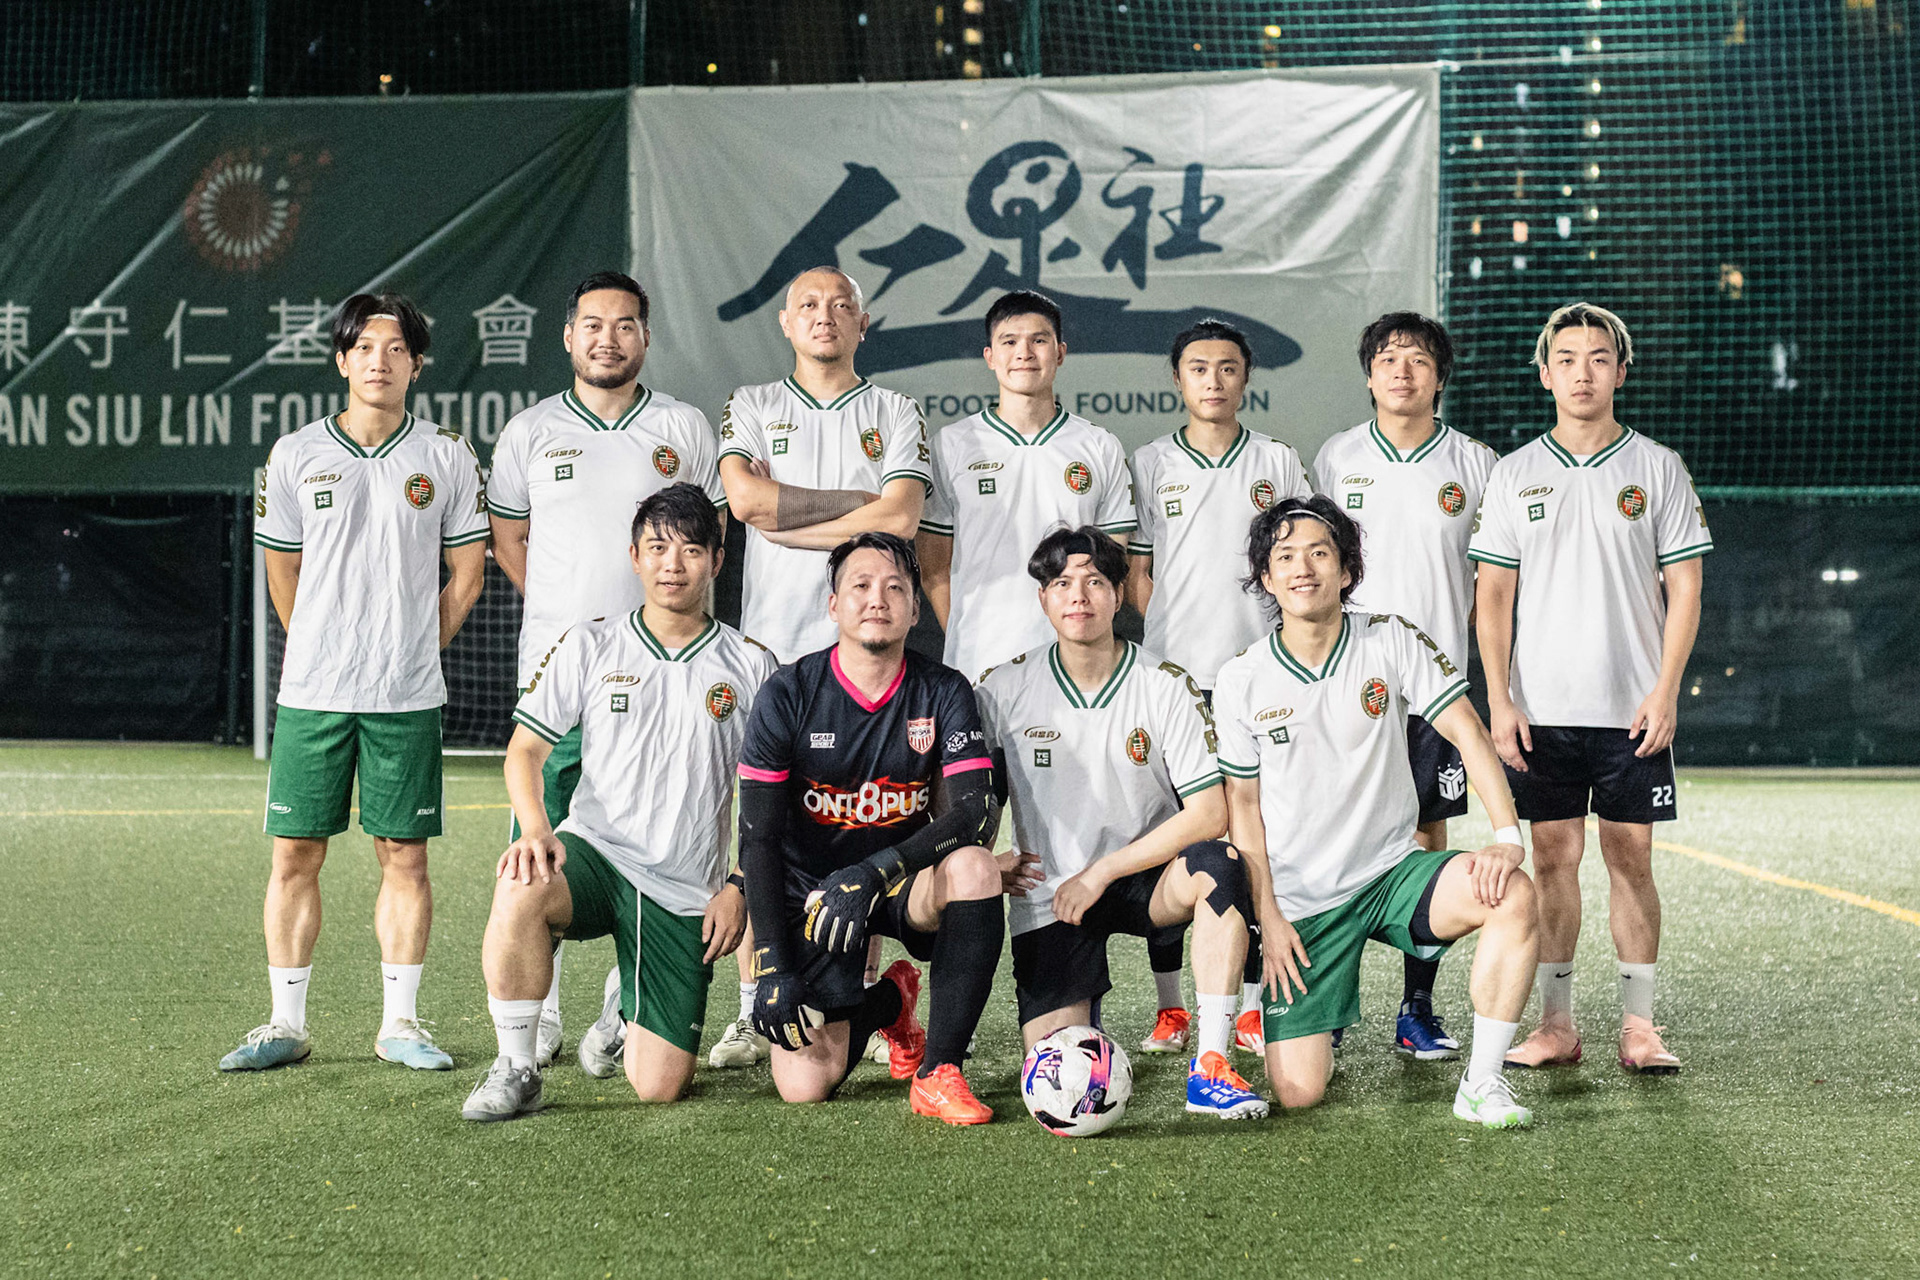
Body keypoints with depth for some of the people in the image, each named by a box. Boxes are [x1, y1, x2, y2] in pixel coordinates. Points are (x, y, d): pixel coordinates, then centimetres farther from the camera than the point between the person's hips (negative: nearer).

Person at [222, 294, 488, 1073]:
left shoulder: (447, 458, 3)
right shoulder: (294, 455, 5)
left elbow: (467, 575, 9)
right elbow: (282, 571, 15)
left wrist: (411, 651, 7)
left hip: (408, 697, -1)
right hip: (311, 689, 1)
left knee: (404, 855, 3)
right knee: (294, 854, 3)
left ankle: (399, 1023, 13)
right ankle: (286, 1025, 13)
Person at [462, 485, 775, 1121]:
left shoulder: (750, 667, 5)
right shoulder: (590, 646, 5)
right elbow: (525, 750, 2)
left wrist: (738, 885, 0)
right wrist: (535, 829, -17)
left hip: (685, 894, 0)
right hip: (595, 853, 0)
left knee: (658, 1086, -8)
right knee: (520, 888, -38)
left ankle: (629, 1002, 29)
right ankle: (515, 1069, -18)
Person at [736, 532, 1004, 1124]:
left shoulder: (943, 693, -6)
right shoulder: (789, 694, -9)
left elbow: (977, 810, -19)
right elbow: (758, 839, -10)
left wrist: (872, 873, -34)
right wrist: (772, 969, -17)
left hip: (904, 882, 1)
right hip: (811, 891, -1)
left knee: (973, 867, -34)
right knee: (805, 1086, -15)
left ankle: (938, 1073, -21)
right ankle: (890, 1003, 20)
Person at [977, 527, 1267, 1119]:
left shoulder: (1168, 687, -6)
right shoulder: (1003, 690, -4)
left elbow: (1209, 814, -12)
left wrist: (1099, 874, -16)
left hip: (1144, 879, 0)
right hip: (1048, 897, 0)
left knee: (1216, 865, -35)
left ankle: (1210, 1068, -28)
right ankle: (1081, 1011, 24)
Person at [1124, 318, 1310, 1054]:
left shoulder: (1278, 462, 9)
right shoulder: (1149, 465, 8)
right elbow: (1135, 575, 8)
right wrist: (1179, 637, -4)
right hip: (1171, 679, 0)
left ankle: (1251, 1008, 8)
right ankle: (1169, 1008, 9)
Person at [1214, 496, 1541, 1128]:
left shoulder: (1391, 640, -5)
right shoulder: (1241, 682, -4)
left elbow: (1468, 732, -8)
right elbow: (1242, 803, 3)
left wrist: (1508, 837, -21)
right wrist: (1268, 916, -4)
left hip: (1392, 869, 1)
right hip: (1301, 901, -1)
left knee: (1512, 896, -30)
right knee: (1297, 1092, -11)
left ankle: (1480, 1084, -16)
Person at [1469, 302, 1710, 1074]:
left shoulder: (1658, 469, 4)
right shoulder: (1514, 474, 7)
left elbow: (1684, 588, 2)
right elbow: (1493, 594, 5)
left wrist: (1666, 691, -8)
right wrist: (1499, 701, -3)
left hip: (1634, 709, -1)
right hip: (1542, 708, 1)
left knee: (1631, 857, 2)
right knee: (1553, 857, 3)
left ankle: (1638, 1024, 10)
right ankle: (1555, 1023, 10)